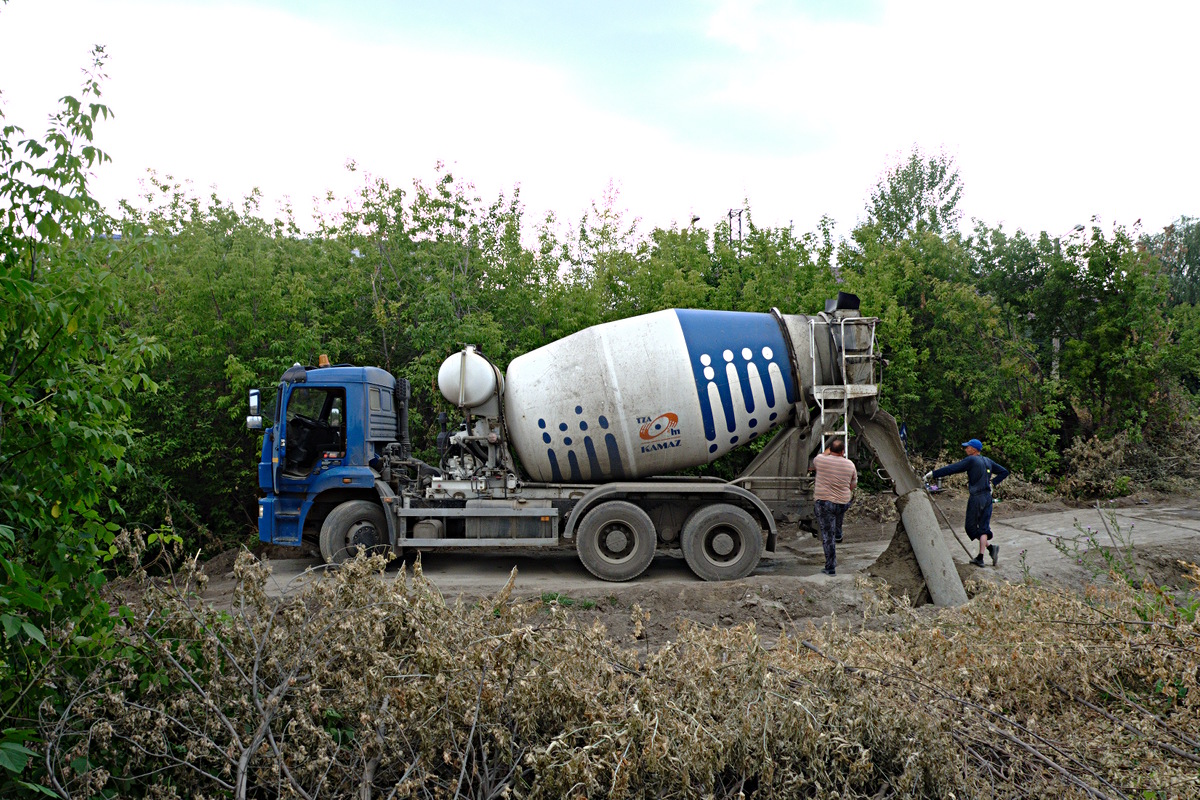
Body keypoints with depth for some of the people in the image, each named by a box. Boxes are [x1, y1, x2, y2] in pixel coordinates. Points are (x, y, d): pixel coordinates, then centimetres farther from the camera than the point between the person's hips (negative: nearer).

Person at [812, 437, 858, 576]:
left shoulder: (820, 459, -7)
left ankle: (831, 568, 4)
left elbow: (814, 464, 19)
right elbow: (853, 485, 12)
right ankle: (838, 534, 55)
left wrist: (826, 452, 33)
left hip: (823, 503, -3)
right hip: (843, 503, 3)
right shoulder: (850, 464, 0)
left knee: (827, 536, 1)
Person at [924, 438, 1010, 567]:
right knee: (983, 527, 7)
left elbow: (952, 469, -14)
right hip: (987, 497, 7)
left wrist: (932, 474, -11)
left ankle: (991, 547, -13)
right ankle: (980, 558, 4)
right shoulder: (987, 461, 13)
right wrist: (992, 483, 16)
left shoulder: (971, 460, -9)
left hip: (976, 498, -7)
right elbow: (1004, 472, 21)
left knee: (971, 527, 2)